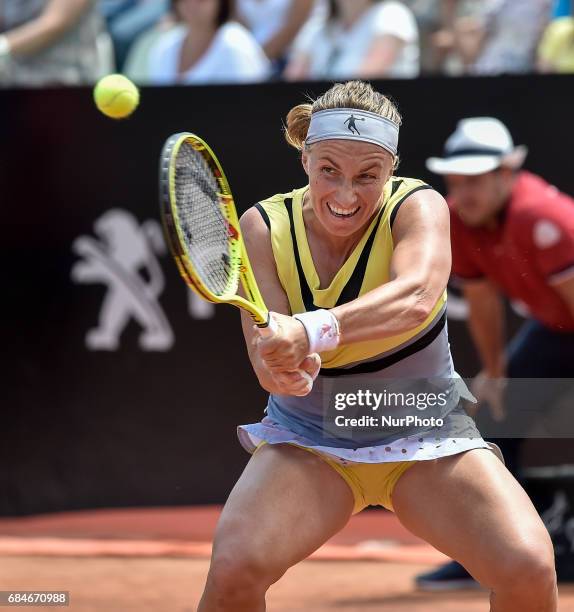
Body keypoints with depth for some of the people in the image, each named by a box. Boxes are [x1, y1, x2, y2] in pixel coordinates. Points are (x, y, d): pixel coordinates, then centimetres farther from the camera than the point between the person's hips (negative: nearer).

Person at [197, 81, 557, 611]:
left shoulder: (417, 206, -17)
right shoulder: (265, 226, -10)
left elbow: (415, 296, -39)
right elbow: (266, 347, -22)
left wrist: (312, 331, -57)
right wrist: (279, 368, -47)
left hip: (425, 440, -1)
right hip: (306, 442, 1)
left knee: (529, 569, -24)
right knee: (233, 567, -27)